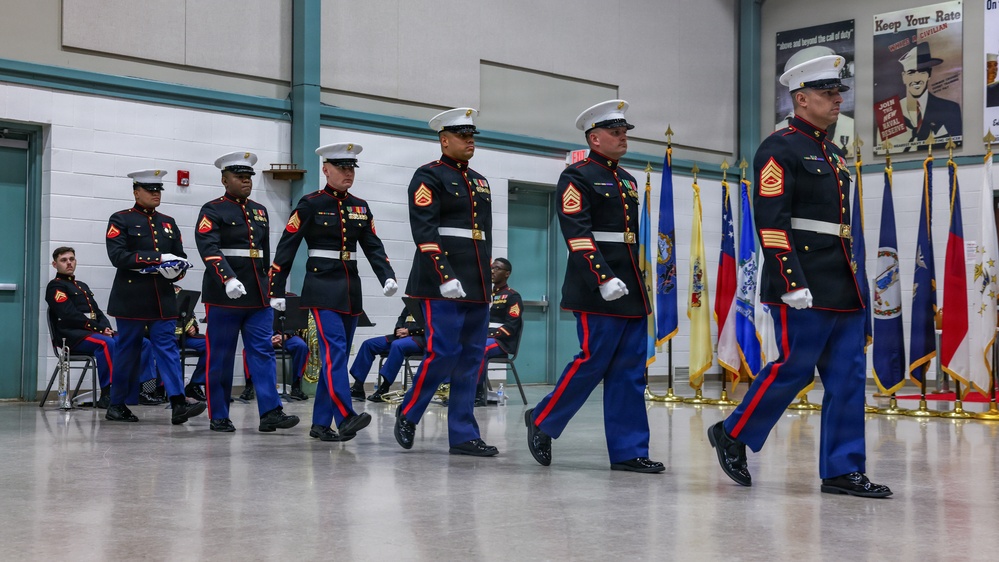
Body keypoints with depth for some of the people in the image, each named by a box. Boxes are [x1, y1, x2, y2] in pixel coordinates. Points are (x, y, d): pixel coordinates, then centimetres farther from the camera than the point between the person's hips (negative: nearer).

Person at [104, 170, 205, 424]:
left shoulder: (168, 222, 16)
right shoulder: (121, 220, 0)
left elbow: (181, 257, 16)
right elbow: (118, 256, -14)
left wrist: (176, 270, -8)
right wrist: (158, 259, -19)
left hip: (163, 299, 4)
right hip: (132, 298, -4)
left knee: (168, 348, -5)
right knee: (127, 351, 3)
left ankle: (178, 405, -14)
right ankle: (117, 405, 15)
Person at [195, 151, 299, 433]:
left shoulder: (260, 211, 16)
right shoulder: (212, 211, -3)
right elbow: (209, 250, -18)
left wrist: (271, 289, 20)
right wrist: (228, 279, -31)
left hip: (258, 296, 5)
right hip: (224, 295, -5)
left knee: (263, 352, -3)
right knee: (220, 357, 2)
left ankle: (270, 413, -7)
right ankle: (219, 417, 10)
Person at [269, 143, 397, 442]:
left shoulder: (360, 206, 11)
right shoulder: (310, 204, -5)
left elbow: (373, 246, 10)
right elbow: (287, 247, -5)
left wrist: (387, 276, -7)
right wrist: (276, 290, -7)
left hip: (351, 288, 6)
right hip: (322, 286, -6)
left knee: (337, 356, 6)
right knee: (334, 349, -19)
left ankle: (321, 423, 12)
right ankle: (346, 417, -28)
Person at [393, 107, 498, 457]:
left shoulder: (480, 182, 19)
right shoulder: (429, 176, -3)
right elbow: (424, 232, -14)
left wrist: (485, 280, 17)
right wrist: (446, 278, -22)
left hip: (477, 284, 7)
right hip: (443, 282, -7)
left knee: (471, 357, 5)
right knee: (443, 352, -11)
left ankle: (463, 436, 9)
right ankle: (407, 415, 9)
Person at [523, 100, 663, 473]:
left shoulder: (627, 181, 20)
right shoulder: (577, 177, -6)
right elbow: (578, 235, -16)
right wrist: (604, 279, -24)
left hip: (630, 292, 8)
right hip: (597, 290, -8)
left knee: (630, 370, 4)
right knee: (593, 362, -7)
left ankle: (629, 452, 7)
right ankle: (542, 421, 12)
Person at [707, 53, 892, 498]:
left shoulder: (833, 154, 20)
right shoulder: (779, 149, -8)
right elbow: (771, 222, -16)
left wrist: (851, 283, 20)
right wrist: (792, 282, -22)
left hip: (842, 287, 9)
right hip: (804, 287, -9)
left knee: (848, 375, 5)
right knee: (795, 368, -6)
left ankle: (842, 470, 9)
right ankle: (733, 435, 13)